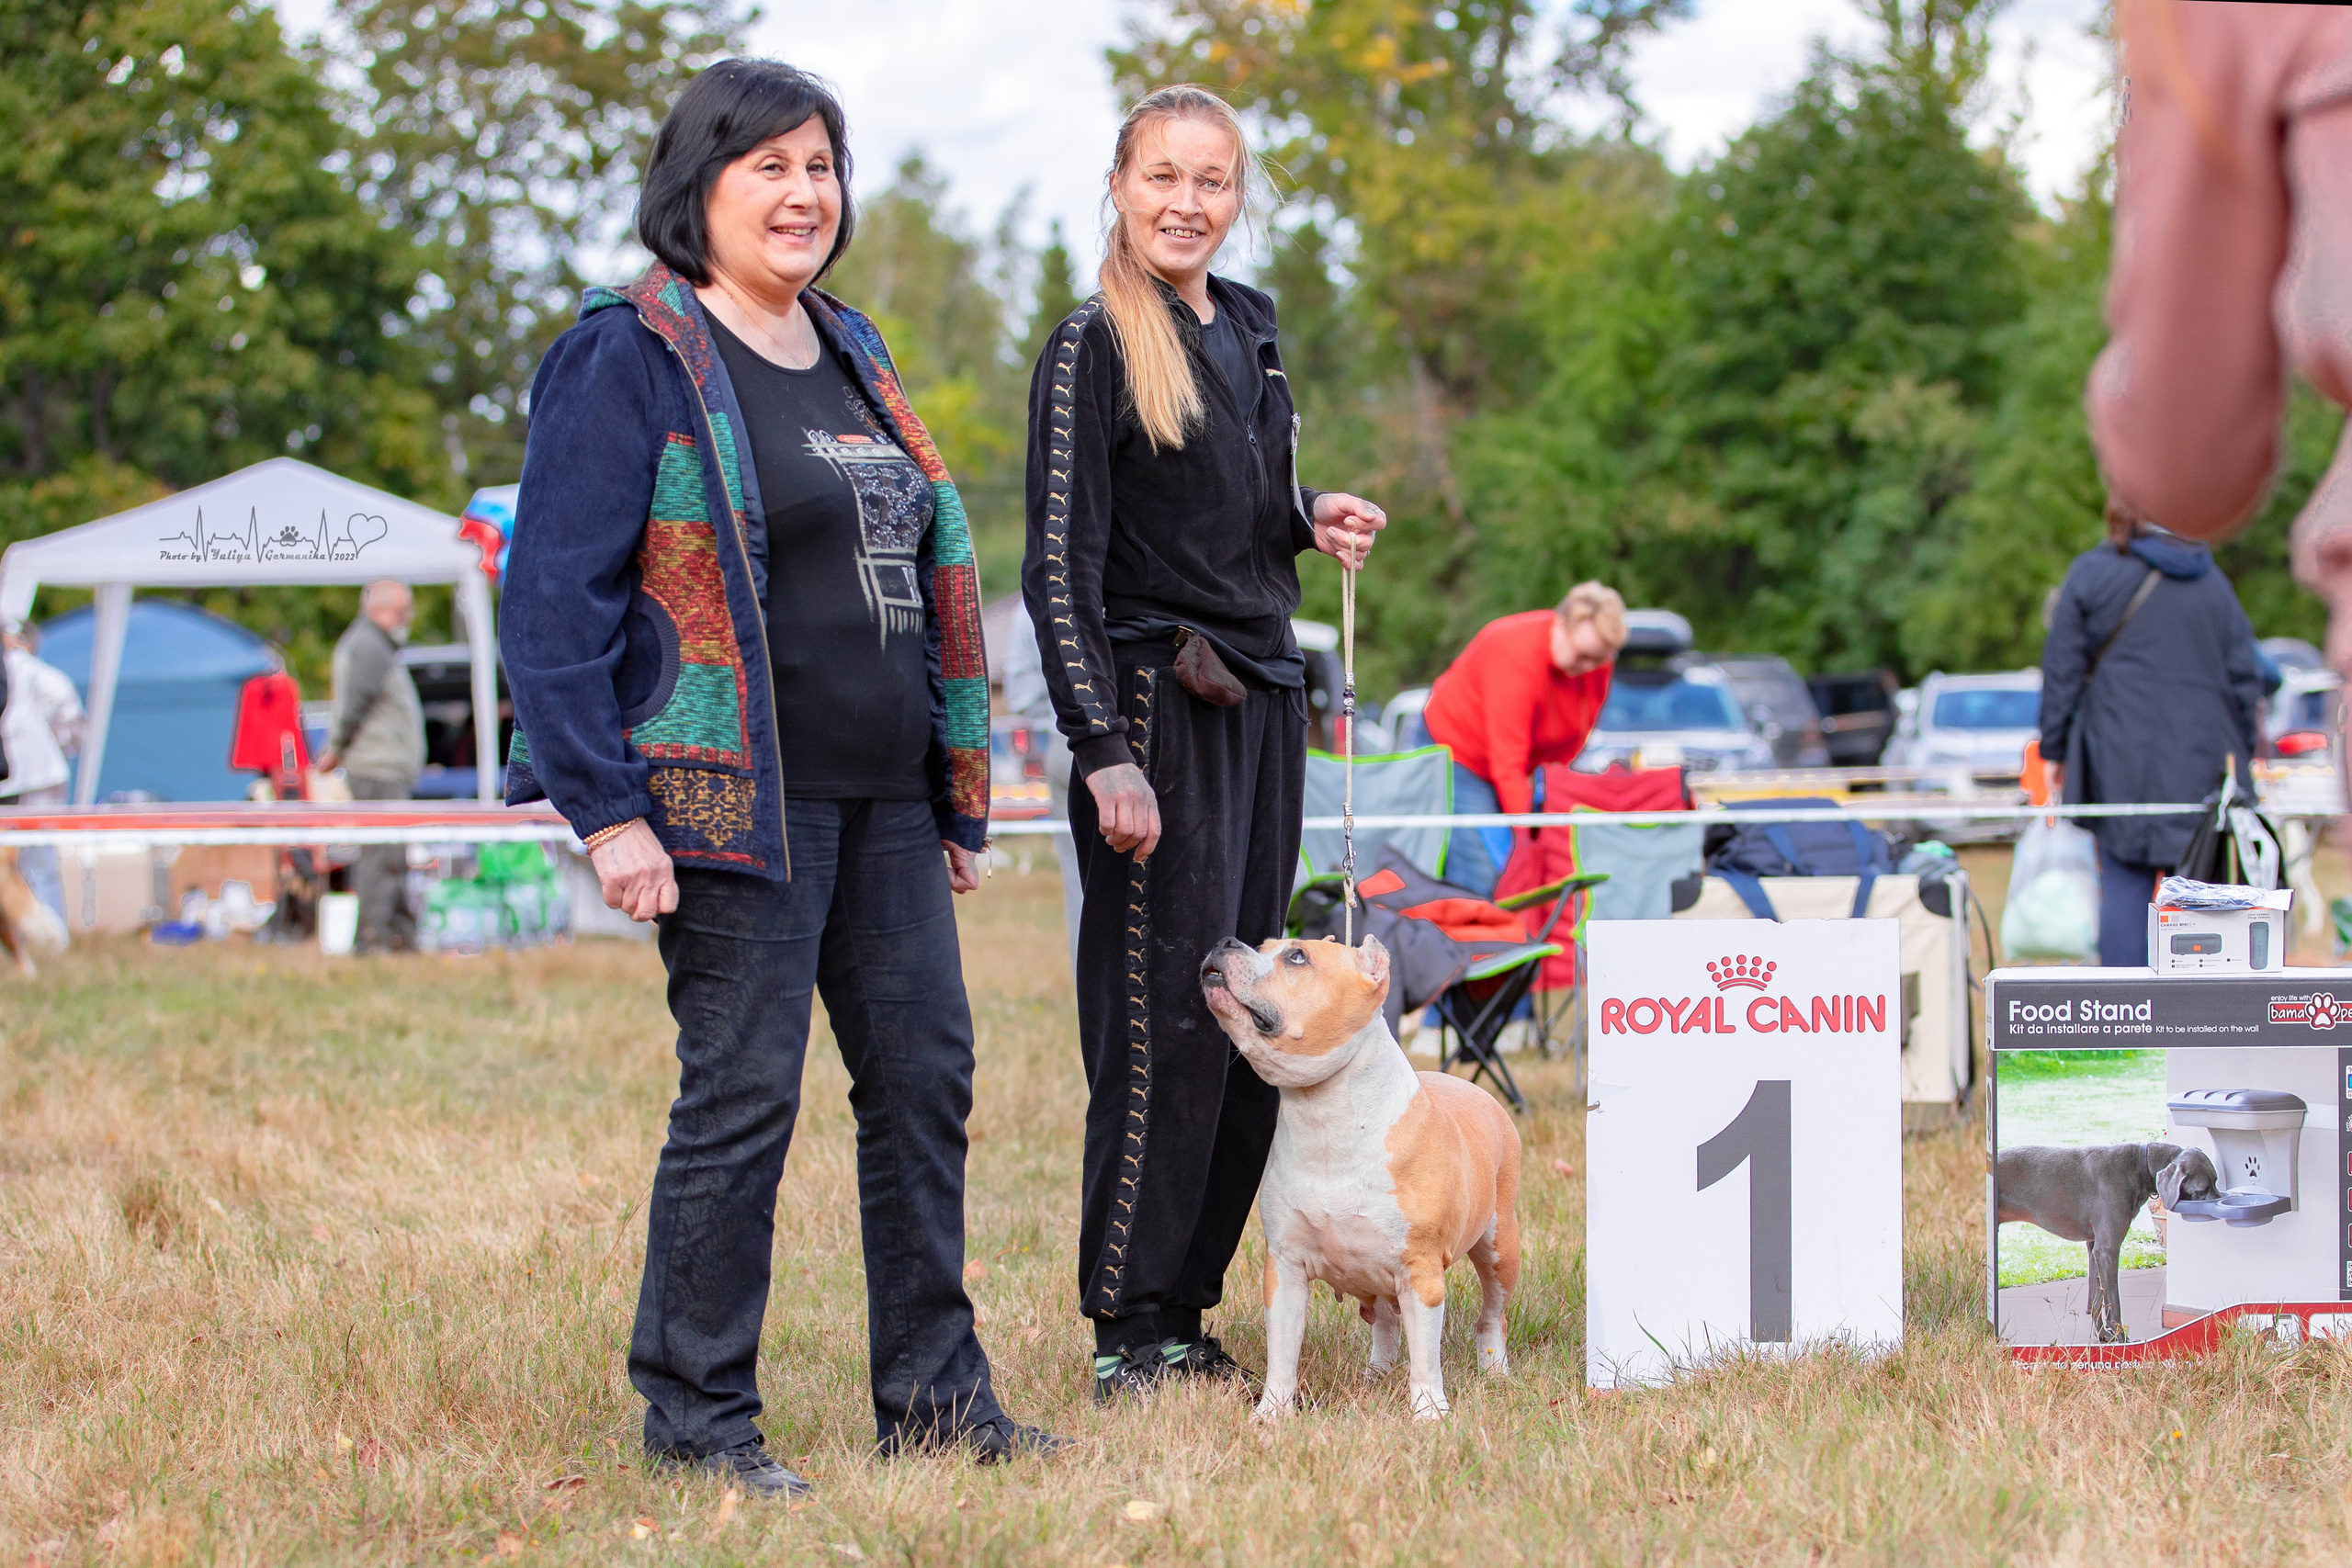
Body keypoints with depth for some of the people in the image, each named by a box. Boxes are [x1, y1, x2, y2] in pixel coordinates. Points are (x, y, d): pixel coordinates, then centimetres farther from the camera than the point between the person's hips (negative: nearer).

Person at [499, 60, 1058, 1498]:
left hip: (883, 802, 8)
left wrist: (958, 788, 19)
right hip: (742, 801, -8)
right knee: (742, 1098, -4)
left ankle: (934, 1389, 21)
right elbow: (555, 594, -12)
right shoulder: (633, 358, -8)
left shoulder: (852, 354, 17)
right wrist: (607, 811, -18)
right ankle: (697, 1415, 7)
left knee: (926, 1079, 10)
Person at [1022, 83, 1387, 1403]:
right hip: (1157, 706, -7)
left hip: (1264, 698, 8)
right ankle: (1128, 1335, -2)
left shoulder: (1250, 329, 13)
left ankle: (1188, 1312, 15)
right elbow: (1060, 570, -12)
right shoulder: (1095, 348, -8)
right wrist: (1107, 754, -19)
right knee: (1165, 1023, -8)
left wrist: (1312, 517, 6)